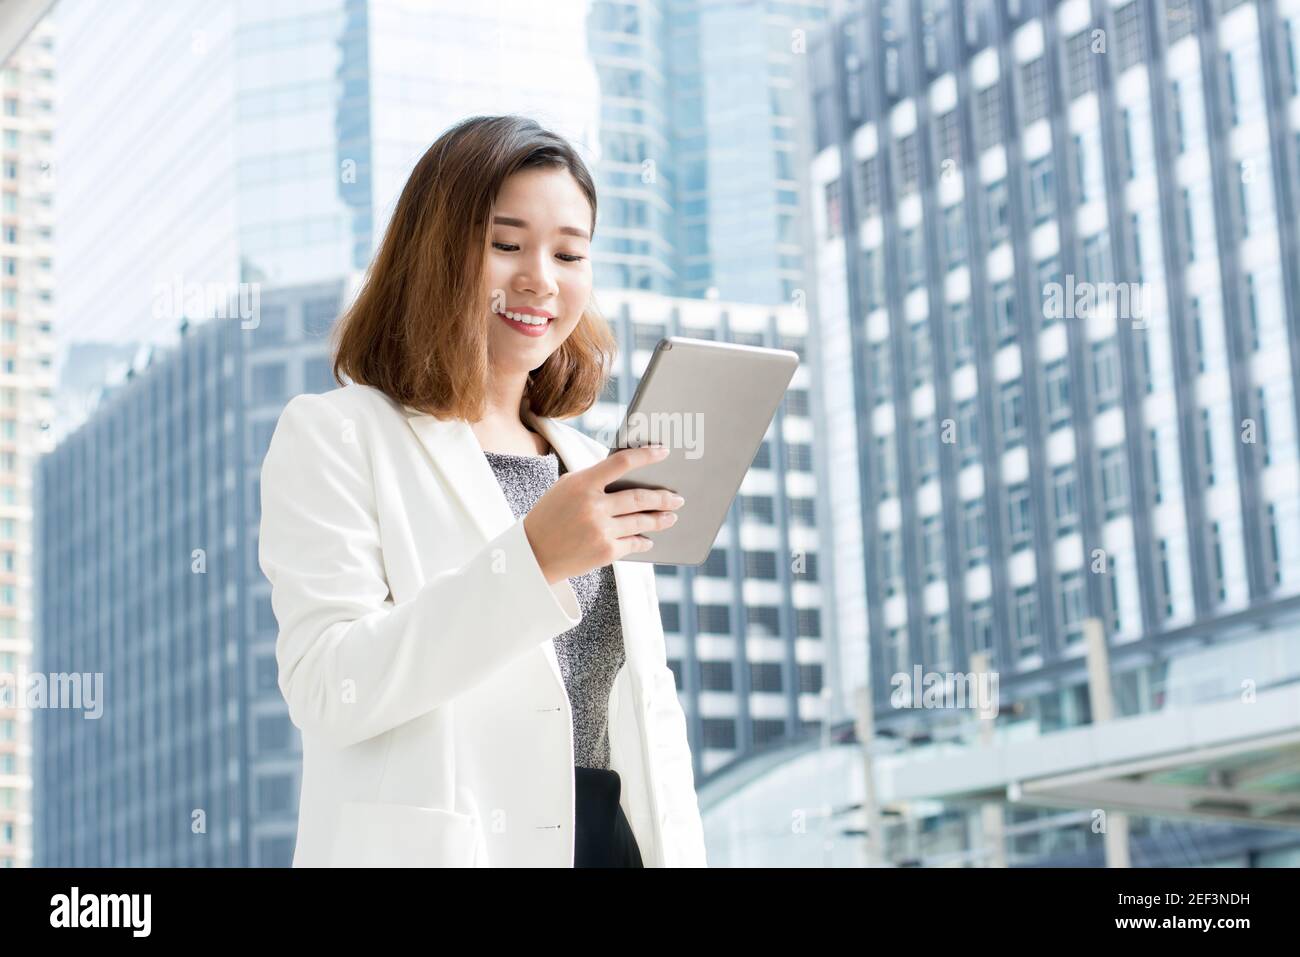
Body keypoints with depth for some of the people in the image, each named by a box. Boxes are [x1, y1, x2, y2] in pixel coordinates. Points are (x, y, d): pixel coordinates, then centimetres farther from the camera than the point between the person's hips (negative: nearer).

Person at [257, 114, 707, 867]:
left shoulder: (596, 473, 14)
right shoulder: (336, 437, -3)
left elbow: (649, 709, 14)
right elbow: (326, 689, -15)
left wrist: (680, 855, 2)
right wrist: (531, 559, -25)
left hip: (613, 841, 5)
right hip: (444, 846, -5)